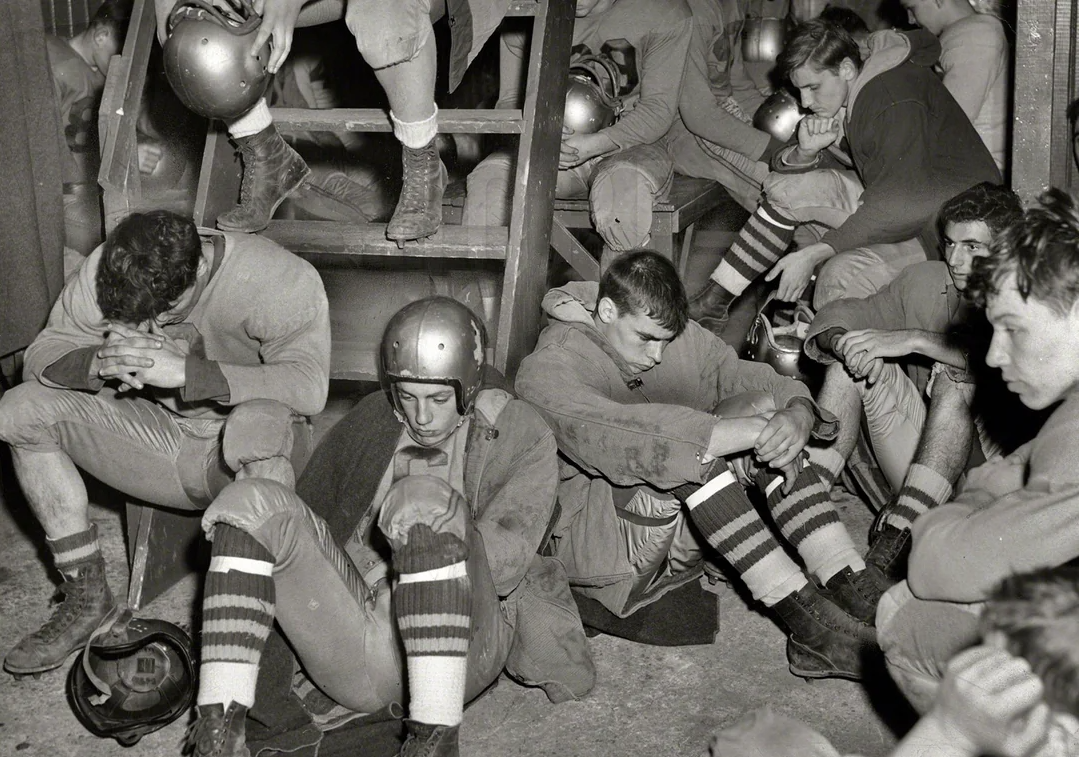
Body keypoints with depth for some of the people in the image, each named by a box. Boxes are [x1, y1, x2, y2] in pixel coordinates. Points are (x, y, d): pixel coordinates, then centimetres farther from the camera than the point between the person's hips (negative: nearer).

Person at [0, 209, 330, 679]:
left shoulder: (280, 278, -23)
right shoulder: (106, 271, -8)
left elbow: (308, 386, -34)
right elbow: (40, 356, -5)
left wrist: (185, 371, -38)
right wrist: (98, 363, -29)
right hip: (159, 431, 5)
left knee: (258, 424, -41)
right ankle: (86, 596, -1)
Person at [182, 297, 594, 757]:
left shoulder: (521, 437, 6)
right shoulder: (368, 422, 18)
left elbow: (500, 564, -7)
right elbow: (306, 515, 21)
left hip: (457, 649, -4)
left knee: (422, 499, -31)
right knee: (251, 503, -14)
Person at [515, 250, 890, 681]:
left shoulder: (680, 339, 3)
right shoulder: (545, 372, -17)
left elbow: (768, 383, -2)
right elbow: (611, 433, -36)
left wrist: (799, 414, -27)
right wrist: (745, 430, -40)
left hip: (683, 533, 6)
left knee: (766, 407, -15)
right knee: (686, 448, -33)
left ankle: (852, 586, -26)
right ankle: (805, 619, -35)